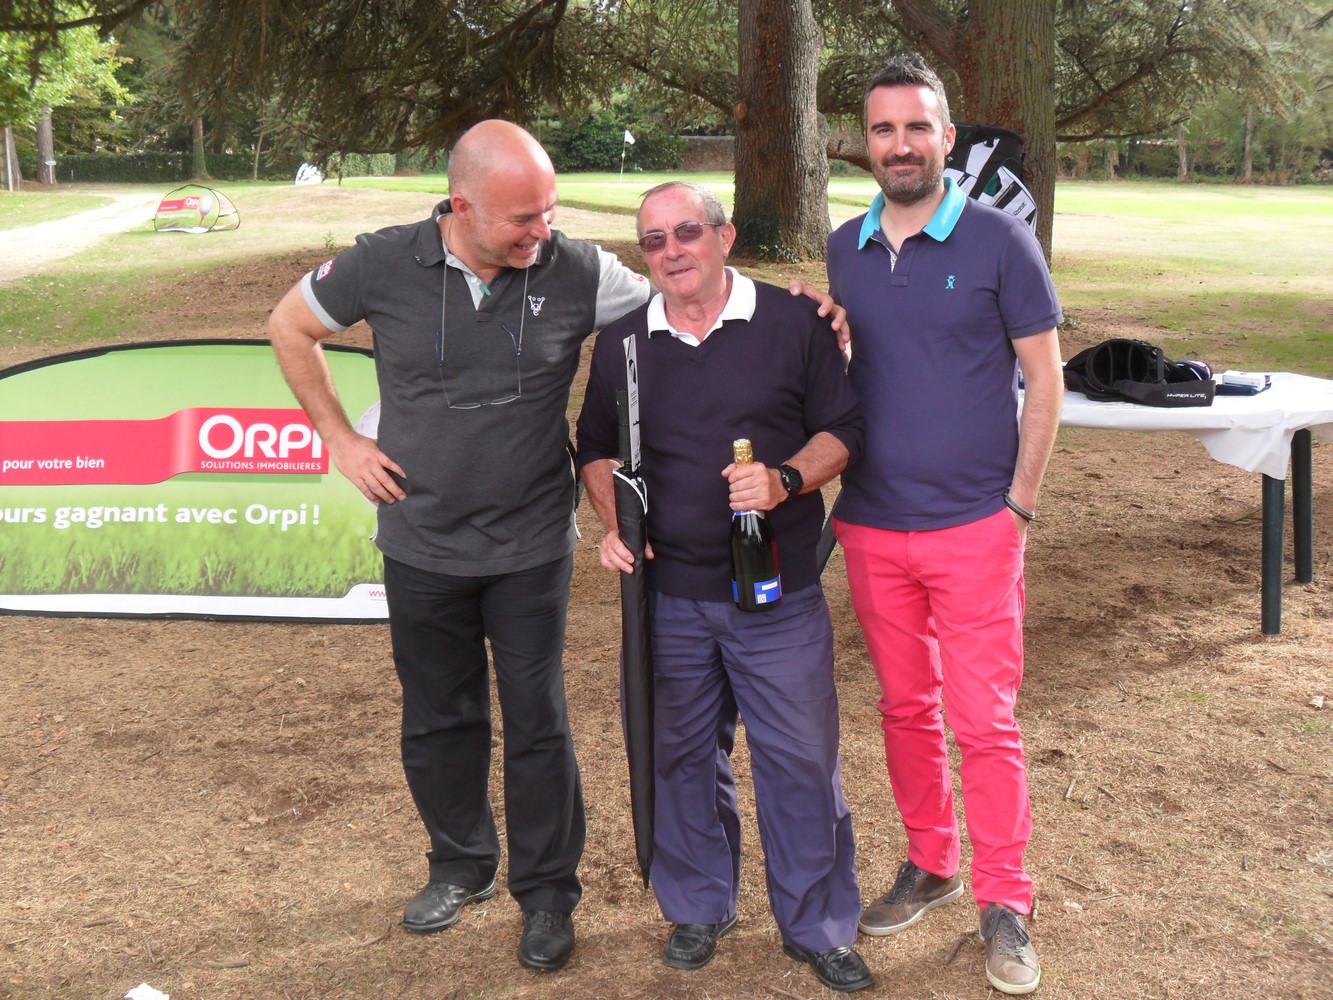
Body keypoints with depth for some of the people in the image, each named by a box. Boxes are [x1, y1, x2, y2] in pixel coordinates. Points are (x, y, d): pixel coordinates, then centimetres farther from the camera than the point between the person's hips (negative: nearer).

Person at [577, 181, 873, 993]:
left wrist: (787, 480, -18)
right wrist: (613, 524, 0)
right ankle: (699, 909, 34)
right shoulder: (623, 340, 6)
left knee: (801, 759, 4)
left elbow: (843, 430, 1)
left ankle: (820, 926, 23)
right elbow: (598, 447, 17)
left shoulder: (792, 323, -3)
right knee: (683, 756, 14)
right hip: (668, 594, 3)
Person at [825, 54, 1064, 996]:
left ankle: (1005, 903, 14)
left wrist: (1019, 504, -7)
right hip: (872, 528, 4)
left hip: (974, 528, -4)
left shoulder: (999, 239, -6)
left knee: (984, 721, 0)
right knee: (905, 708, 14)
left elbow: (1045, 379, -4)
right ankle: (930, 865, 31)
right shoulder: (845, 249, 6)